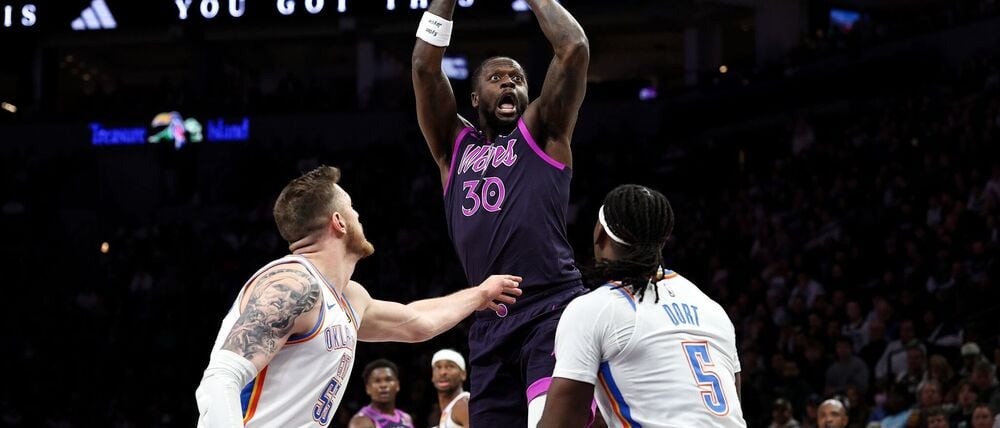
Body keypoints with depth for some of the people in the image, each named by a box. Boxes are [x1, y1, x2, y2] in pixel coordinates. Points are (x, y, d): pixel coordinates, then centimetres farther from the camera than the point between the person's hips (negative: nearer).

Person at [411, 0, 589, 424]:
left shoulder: (542, 132, 10)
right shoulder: (454, 146, 20)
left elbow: (575, 48, -2)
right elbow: (425, 66, 10)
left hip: (553, 310, -5)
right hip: (489, 323, 5)